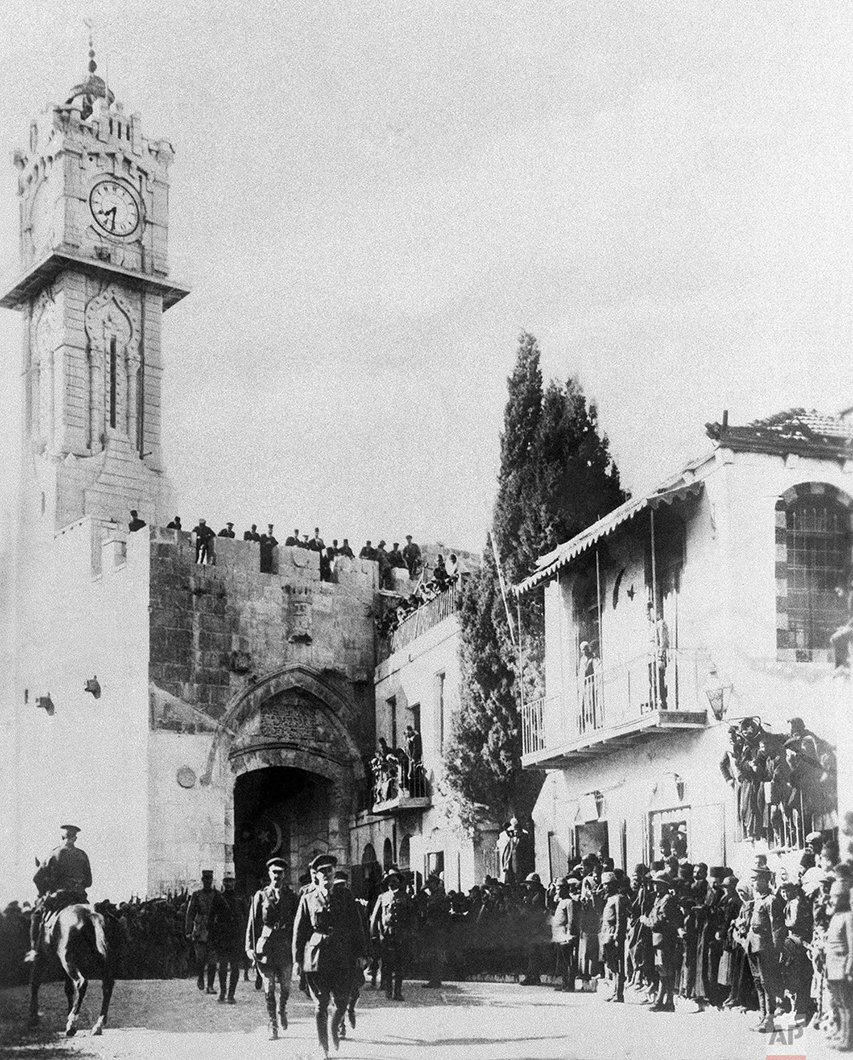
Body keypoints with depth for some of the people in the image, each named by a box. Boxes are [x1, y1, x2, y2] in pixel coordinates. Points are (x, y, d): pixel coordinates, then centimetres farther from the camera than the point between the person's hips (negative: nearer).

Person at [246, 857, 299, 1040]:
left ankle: (282, 1011, 35)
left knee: (285, 987, 6)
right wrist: (250, 947, -3)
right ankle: (273, 1026, 8)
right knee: (268, 989, 0)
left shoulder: (291, 896, 7)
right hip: (265, 947, -1)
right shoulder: (261, 895, 4)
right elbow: (253, 923, 4)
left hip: (285, 947, 1)